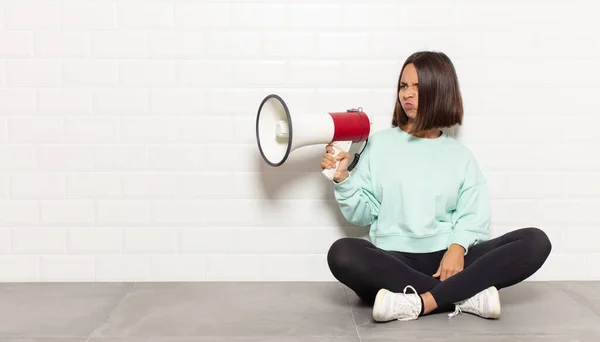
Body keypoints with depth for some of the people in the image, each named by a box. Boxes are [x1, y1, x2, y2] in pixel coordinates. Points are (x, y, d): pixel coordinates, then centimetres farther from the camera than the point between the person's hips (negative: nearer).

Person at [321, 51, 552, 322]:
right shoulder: (380, 143, 11)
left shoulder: (459, 155, 14)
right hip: (392, 260, -2)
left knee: (536, 241, -20)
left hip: (447, 260, 2)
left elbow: (473, 217, 3)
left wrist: (457, 248, -16)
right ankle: (467, 296, -30)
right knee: (342, 253, -34)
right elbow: (362, 213, 10)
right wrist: (342, 179, -7)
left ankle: (419, 303, -33)